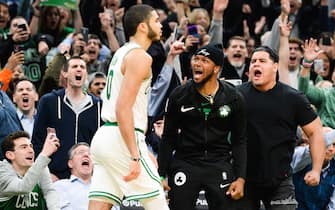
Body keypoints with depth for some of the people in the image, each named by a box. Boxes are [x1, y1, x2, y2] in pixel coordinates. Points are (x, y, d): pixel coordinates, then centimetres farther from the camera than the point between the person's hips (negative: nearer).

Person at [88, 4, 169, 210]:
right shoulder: (140, 56, -10)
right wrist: (135, 157, -23)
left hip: (104, 136, 9)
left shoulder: (122, 53, 20)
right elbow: (123, 108, -20)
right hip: (122, 140, -9)